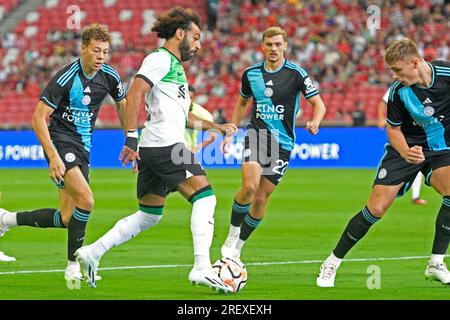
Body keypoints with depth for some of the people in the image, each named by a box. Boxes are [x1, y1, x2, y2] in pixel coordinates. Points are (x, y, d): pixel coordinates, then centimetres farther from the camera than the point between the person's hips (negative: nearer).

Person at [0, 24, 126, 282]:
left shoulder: (110, 76, 0)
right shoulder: (66, 78, -19)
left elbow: (122, 106, 20)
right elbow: (39, 116, -18)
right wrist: (53, 156, -25)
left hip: (83, 145, 7)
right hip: (60, 141, -7)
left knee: (66, 218, 4)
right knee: (86, 200, -25)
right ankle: (73, 266, -12)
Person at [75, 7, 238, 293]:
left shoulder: (175, 66, 26)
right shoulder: (161, 59, -6)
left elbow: (181, 115, 34)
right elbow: (134, 95, -18)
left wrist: (217, 127, 30)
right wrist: (132, 138, -24)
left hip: (152, 150, 10)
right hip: (166, 145, -10)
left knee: (148, 216, 14)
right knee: (205, 197, -12)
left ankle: (92, 253, 13)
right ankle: (202, 268, -20)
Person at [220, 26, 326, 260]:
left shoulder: (296, 73, -6)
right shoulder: (251, 73, 4)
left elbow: (318, 104, -5)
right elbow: (242, 103, 21)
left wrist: (315, 122, -25)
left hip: (282, 143, -1)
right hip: (256, 135, 1)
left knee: (261, 198, 1)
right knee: (250, 186, -23)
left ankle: (237, 248, 18)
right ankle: (232, 236, -4)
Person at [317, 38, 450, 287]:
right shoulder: (398, 91, -18)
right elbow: (393, 129, -4)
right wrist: (406, 152, -23)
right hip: (407, 149, -1)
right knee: (376, 209, -10)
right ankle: (332, 263, 7)